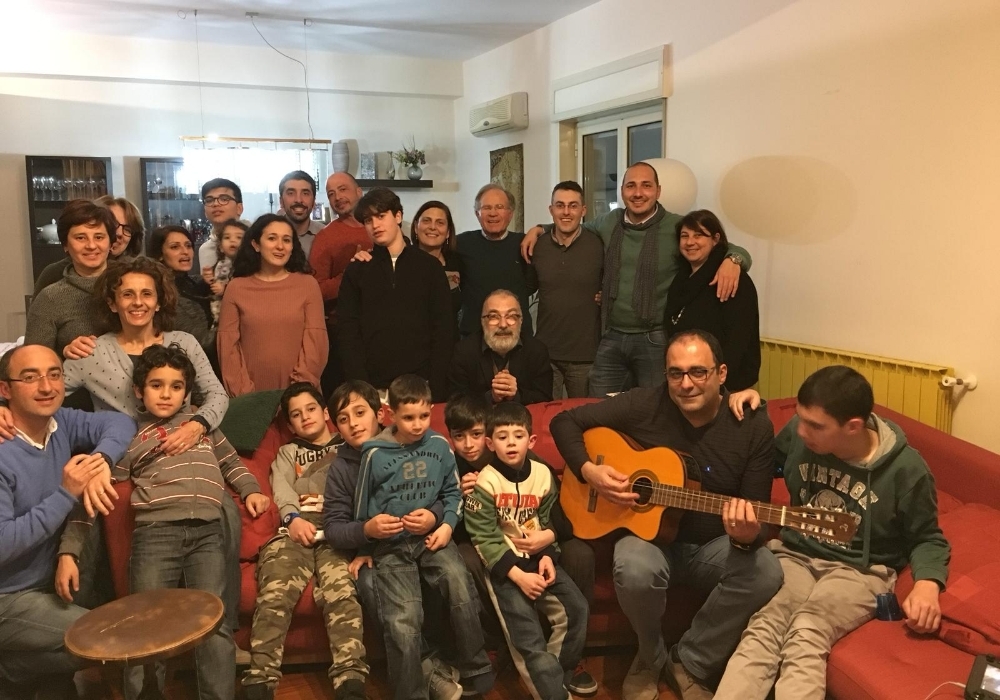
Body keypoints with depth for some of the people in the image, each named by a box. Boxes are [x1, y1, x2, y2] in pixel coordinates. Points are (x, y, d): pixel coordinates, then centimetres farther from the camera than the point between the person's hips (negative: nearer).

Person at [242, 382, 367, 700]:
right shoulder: (287, 452, 35)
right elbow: (281, 485, 14)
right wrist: (293, 517, -9)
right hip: (296, 529, 2)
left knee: (341, 593, -30)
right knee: (274, 595, -26)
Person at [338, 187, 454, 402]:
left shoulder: (430, 266, 6)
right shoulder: (356, 270, 8)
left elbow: (444, 329, 3)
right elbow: (348, 332, 3)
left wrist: (436, 388, -6)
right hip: (373, 387, 0)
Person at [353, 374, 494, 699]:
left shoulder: (440, 445, 3)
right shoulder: (375, 454, -2)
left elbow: (453, 492, 12)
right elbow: (362, 509, 9)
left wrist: (446, 525, -3)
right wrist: (364, 549, 11)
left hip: (431, 537, 1)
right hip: (389, 545, -1)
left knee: (461, 589, -26)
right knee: (403, 622, -20)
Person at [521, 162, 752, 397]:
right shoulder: (609, 223, 5)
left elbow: (733, 250, -4)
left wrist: (732, 259, -28)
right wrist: (538, 229, 12)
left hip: (655, 340, -3)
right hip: (611, 338, 4)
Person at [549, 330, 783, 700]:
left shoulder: (754, 426, -10)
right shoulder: (643, 405, -12)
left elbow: (757, 512, -9)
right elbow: (564, 422, -4)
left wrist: (746, 537, -33)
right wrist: (589, 471, -20)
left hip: (714, 544, 1)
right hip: (649, 532, -1)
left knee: (765, 574, -29)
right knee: (635, 570, -35)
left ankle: (690, 663, -3)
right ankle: (652, 657, 1)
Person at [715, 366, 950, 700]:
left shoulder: (906, 469, -13)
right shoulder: (798, 433, -5)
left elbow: (927, 538, 2)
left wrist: (927, 584, -20)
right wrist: (752, 411, -1)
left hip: (860, 570, -3)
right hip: (796, 554, 3)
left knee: (806, 636, -34)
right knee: (763, 628, -29)